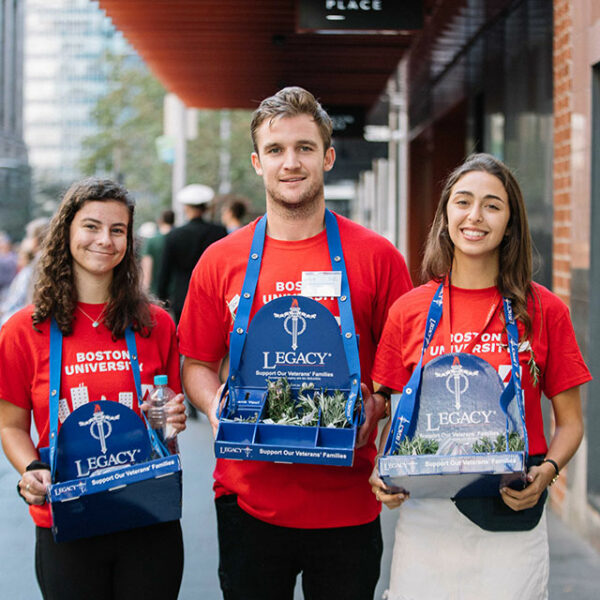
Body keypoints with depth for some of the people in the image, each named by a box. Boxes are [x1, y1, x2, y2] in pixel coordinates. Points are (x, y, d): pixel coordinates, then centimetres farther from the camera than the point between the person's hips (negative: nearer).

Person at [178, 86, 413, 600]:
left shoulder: (376, 257, -1)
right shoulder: (221, 261, 3)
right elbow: (196, 364, 10)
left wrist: (376, 407, -14)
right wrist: (217, 409, -9)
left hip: (347, 504, -1)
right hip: (249, 496, 1)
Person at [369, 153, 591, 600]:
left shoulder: (543, 310, 0)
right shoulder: (409, 311, 3)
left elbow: (570, 422, 5)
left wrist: (546, 472, -13)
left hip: (511, 521, -1)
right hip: (424, 519, 1)